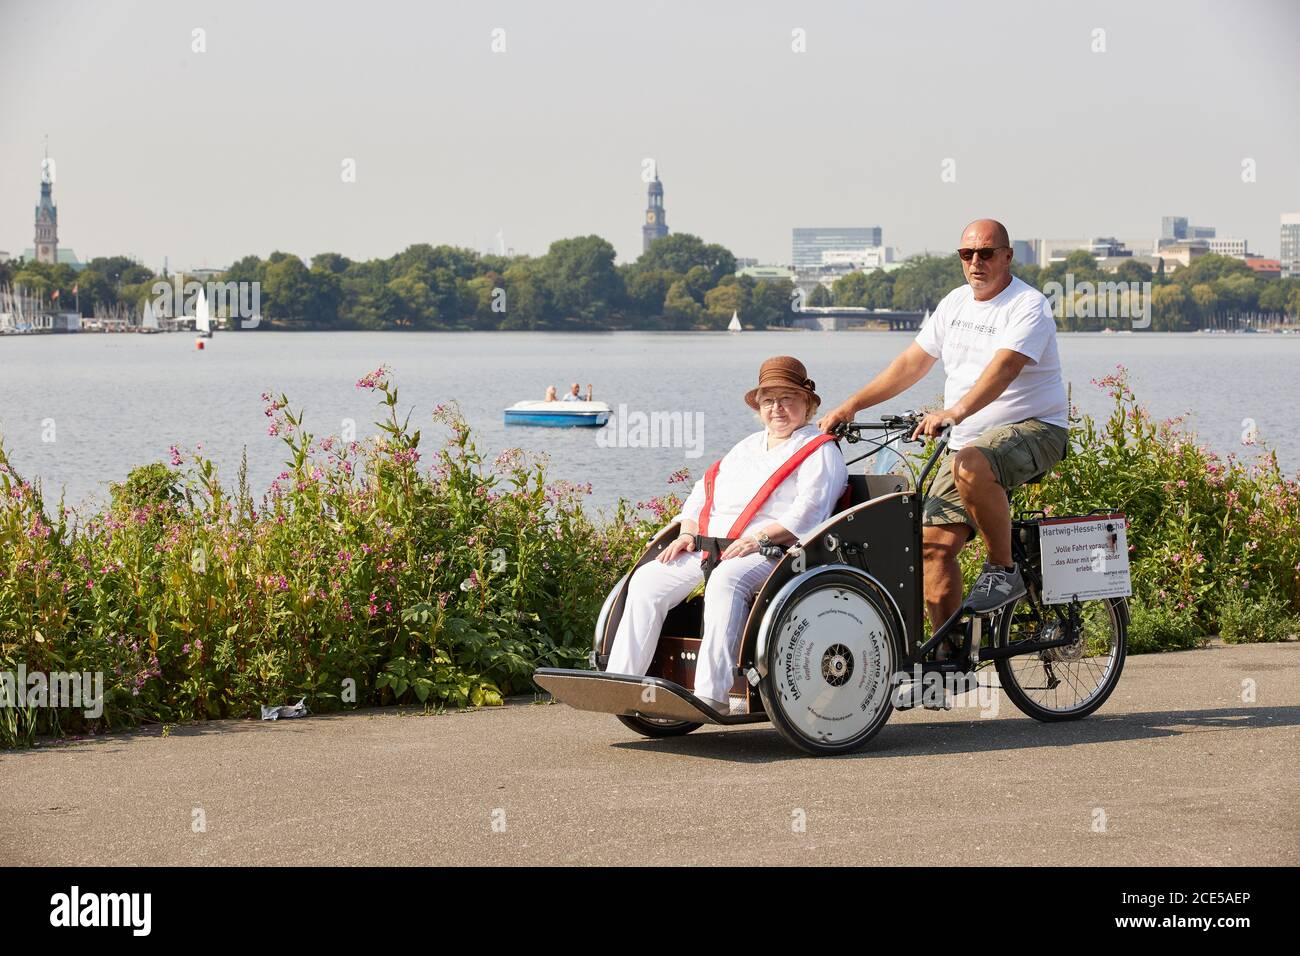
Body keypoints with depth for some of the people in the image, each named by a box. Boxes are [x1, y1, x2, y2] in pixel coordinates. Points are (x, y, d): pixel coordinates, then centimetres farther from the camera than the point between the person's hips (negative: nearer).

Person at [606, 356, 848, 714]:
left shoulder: (820, 451, 7)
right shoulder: (747, 447, 31)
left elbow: (809, 509, -9)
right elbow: (704, 492, 27)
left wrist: (758, 538, -21)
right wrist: (687, 534, 7)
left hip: (771, 552, -8)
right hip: (707, 549, 8)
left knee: (726, 581, -38)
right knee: (647, 580, -11)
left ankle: (711, 694, -45)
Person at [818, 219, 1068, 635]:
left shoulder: (1028, 305, -11)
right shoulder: (956, 303, 13)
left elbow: (1004, 367, -29)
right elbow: (912, 363, 17)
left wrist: (956, 412, -46)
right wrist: (850, 406, 9)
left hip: (1033, 429, -7)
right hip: (969, 441, 7)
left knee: (970, 465, -39)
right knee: (933, 543, -6)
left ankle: (1003, 569, -20)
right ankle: (949, 656, 1)